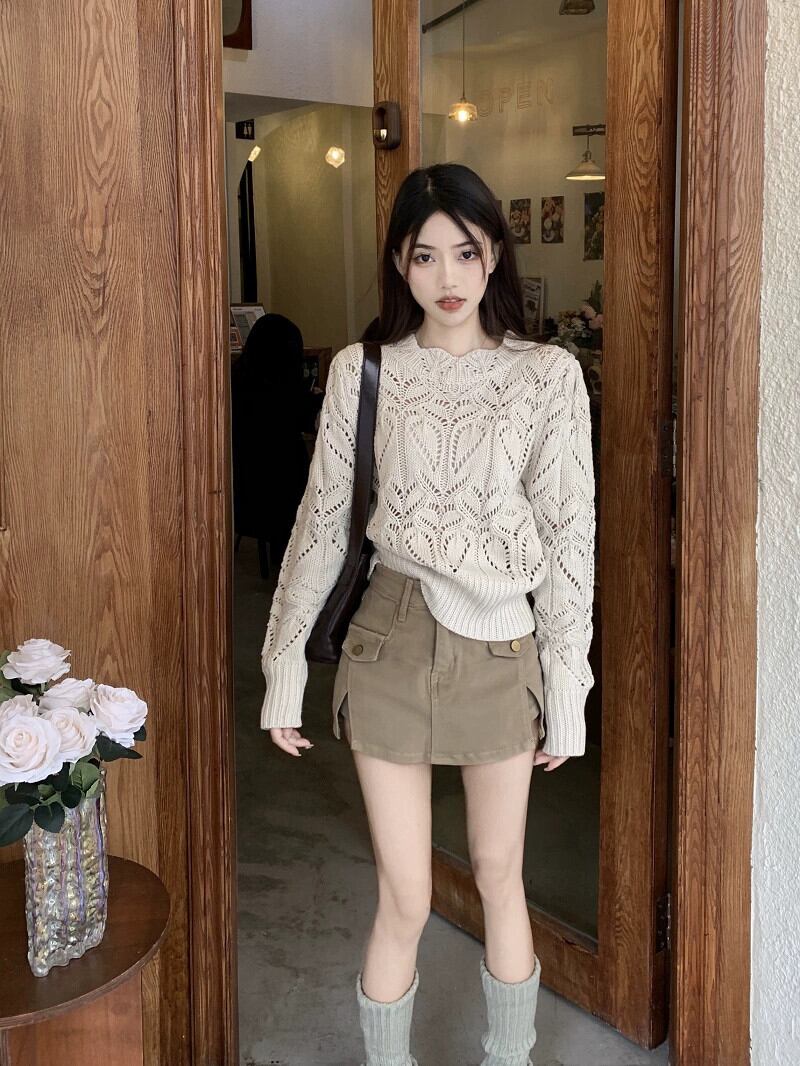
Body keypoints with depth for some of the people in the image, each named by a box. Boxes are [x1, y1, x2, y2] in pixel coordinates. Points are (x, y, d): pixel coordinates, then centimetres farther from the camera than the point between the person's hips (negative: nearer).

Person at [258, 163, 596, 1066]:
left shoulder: (548, 375, -4)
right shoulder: (362, 371, -2)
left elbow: (569, 535, -3)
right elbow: (323, 521, 2)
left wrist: (567, 689, -2)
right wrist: (285, 666, 2)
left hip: (502, 646, 1)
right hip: (391, 642, 0)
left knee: (499, 878, 16)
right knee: (405, 901, 7)